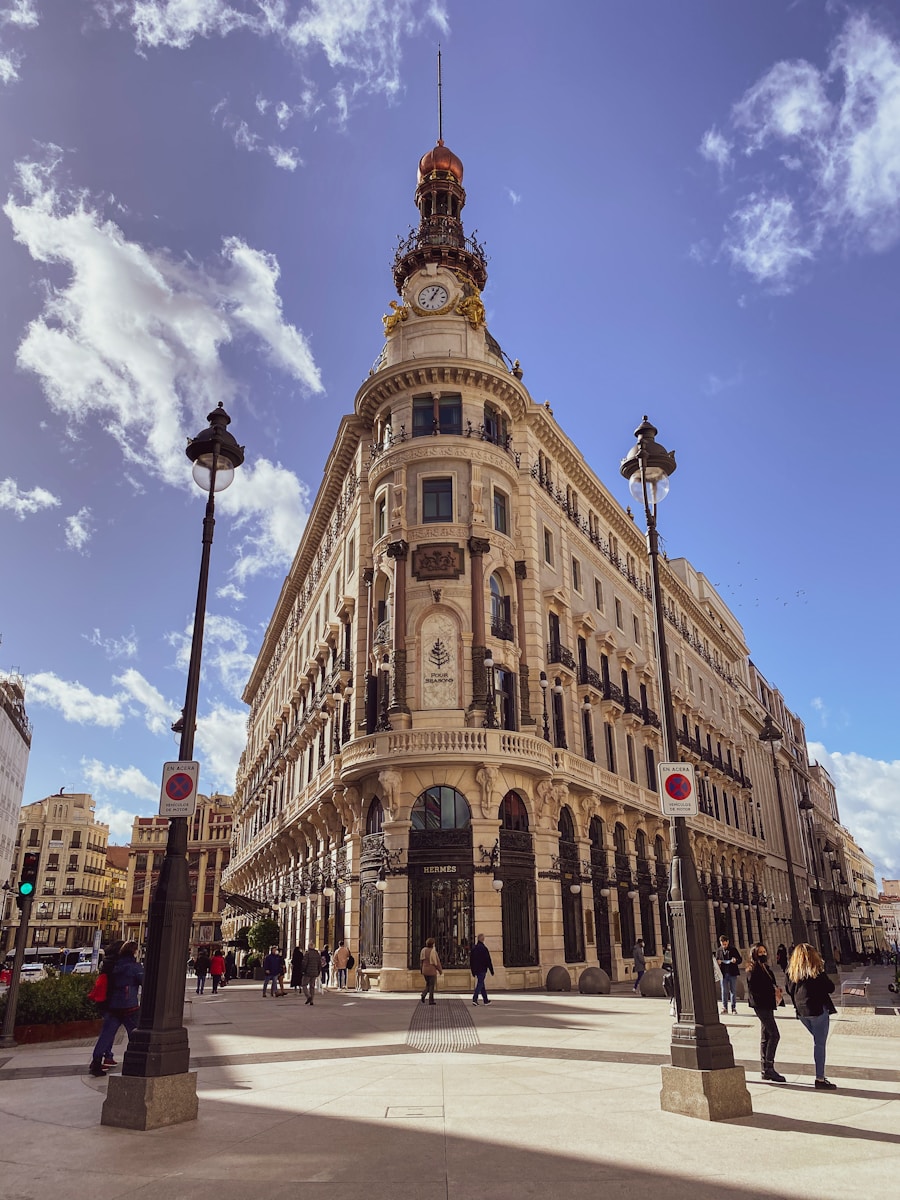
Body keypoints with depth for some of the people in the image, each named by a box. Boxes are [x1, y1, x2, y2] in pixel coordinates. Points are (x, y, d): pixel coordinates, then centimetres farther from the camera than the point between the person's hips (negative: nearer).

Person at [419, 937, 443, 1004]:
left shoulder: (423, 950, 0)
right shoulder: (433, 951, -17)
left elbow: (421, 961, 7)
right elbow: (437, 962, -12)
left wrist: (421, 970, 18)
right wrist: (440, 970, 0)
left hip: (425, 971, 5)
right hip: (432, 971, -5)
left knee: (428, 984, 20)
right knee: (431, 986, 6)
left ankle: (423, 995, -2)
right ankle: (431, 1000, 8)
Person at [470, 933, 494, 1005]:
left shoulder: (474, 948, 8)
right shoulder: (484, 948, -14)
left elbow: (471, 960, 14)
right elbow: (488, 960, -11)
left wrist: (473, 971, 20)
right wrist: (491, 970, -5)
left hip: (476, 970, 7)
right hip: (482, 969, -7)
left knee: (481, 984, 15)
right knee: (480, 984, -5)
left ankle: (486, 1000, 22)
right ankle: (474, 999, -14)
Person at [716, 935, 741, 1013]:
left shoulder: (733, 949, 4)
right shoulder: (718, 951, 7)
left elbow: (740, 960, 5)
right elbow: (716, 961, 11)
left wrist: (735, 960, -17)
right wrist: (718, 962, -13)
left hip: (732, 973, -1)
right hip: (723, 974, 1)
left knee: (733, 991, 4)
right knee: (724, 991, 1)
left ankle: (734, 1008, 12)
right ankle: (724, 1007, 6)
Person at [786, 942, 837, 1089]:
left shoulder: (792, 972, 3)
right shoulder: (816, 971, -12)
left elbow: (790, 990, 7)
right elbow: (830, 988, -7)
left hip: (801, 1011, 6)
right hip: (818, 1009, -6)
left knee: (817, 1041, 20)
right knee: (819, 1043, 2)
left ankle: (821, 1076, 22)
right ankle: (820, 1079, 5)